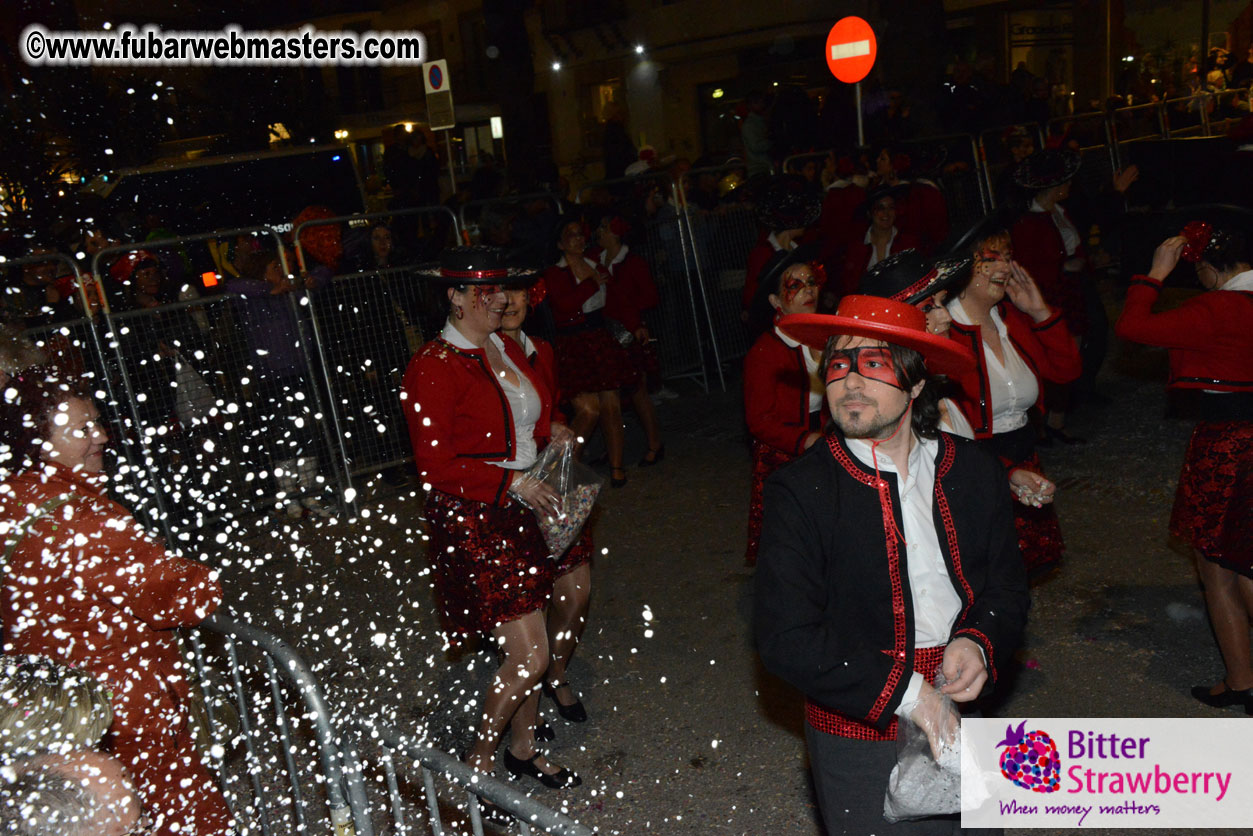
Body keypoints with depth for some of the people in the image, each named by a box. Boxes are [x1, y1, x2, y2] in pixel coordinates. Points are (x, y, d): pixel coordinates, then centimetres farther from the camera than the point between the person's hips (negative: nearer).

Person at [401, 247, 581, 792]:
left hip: (520, 515, 8)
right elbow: (437, 465, -19)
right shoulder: (433, 367, -16)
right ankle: (478, 761, 16)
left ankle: (523, 749, 38)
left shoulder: (505, 348, 9)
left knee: (527, 648, 17)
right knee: (529, 656, -7)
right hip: (471, 524, -8)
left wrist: (550, 430, 4)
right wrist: (512, 482, -21)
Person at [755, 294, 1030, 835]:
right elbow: (784, 638, -19)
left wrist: (979, 643, -15)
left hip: (963, 723, 4)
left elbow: (1007, 588, 6)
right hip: (860, 738, -4)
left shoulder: (975, 473, -2)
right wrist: (904, 692, -22)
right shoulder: (799, 492, -15)